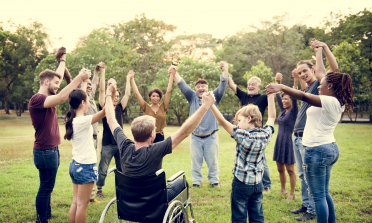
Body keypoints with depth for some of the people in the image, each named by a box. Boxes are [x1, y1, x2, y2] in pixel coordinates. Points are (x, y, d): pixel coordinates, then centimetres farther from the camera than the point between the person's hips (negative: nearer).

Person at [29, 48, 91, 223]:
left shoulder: (48, 97, 10)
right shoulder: (37, 99, -18)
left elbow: (58, 76, 24)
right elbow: (61, 98, -33)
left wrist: (63, 60, 35)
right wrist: (79, 78, -32)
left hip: (52, 149, 10)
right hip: (45, 151, -10)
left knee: (47, 187, 17)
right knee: (46, 188, -1)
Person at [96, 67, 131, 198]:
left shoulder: (120, 108, 10)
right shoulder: (104, 107, -1)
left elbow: (128, 94, 11)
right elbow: (102, 90, -7)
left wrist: (128, 79, 16)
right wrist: (102, 71, -8)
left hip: (120, 143, 4)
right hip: (108, 144, -4)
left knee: (122, 169, 13)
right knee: (103, 169, 5)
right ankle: (99, 189, 19)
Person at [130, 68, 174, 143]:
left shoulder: (163, 107, 2)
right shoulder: (147, 108, 0)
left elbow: (168, 91, -3)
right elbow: (137, 93, -2)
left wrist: (171, 76, -6)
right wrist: (132, 79, -3)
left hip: (160, 137, 1)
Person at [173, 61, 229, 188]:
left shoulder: (214, 97, 6)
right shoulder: (192, 97, 9)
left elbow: (223, 86, -6)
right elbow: (182, 86, 1)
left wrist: (225, 71, -21)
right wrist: (175, 74, -14)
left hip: (211, 137, -1)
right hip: (195, 137, 1)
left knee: (212, 160, 8)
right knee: (195, 161, 8)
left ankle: (214, 180, 23)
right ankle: (196, 181, 21)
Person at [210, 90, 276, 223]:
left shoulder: (243, 136, -19)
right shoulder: (265, 134, -4)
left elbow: (222, 122, -24)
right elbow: (272, 117, 11)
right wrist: (271, 96, 15)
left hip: (241, 183, -5)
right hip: (258, 184, 5)